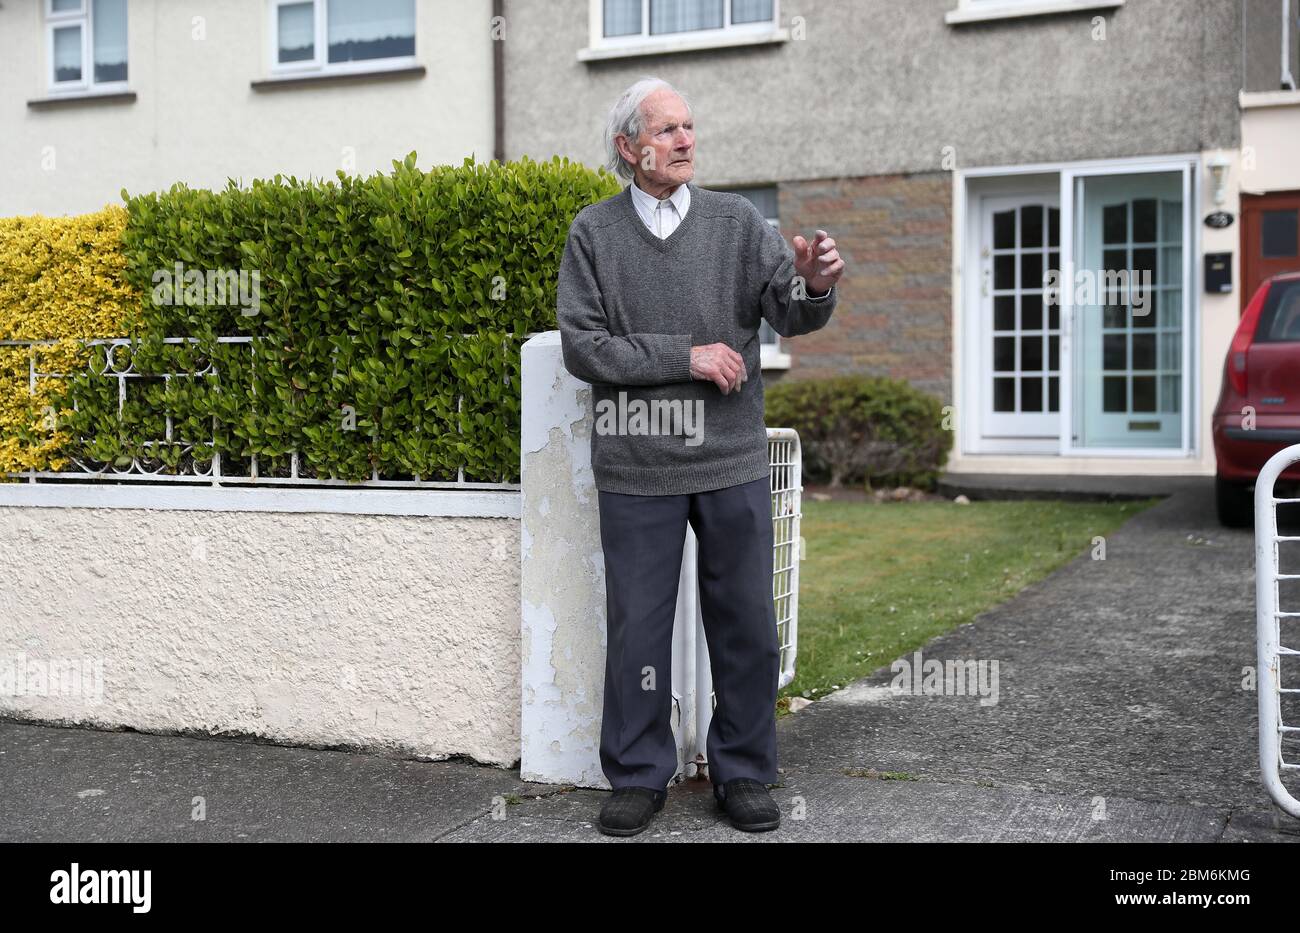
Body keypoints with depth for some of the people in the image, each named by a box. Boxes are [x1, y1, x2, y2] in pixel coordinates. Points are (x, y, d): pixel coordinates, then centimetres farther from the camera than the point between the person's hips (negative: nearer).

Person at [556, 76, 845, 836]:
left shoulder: (737, 222, 4)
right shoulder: (594, 232, 2)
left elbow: (790, 315, -4)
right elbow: (581, 345, -6)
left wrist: (815, 286, -27)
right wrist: (684, 357, -13)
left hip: (733, 462, 1)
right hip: (636, 467, -1)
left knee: (747, 627, 7)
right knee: (637, 628, 7)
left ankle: (743, 774, 22)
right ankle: (639, 776, 22)